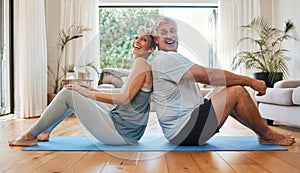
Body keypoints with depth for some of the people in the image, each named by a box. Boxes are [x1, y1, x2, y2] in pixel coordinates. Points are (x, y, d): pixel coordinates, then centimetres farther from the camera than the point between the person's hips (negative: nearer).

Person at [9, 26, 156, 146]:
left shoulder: (141, 62, -10)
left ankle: (30, 136, 6)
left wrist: (88, 93, -12)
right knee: (75, 91, 14)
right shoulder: (139, 65, 18)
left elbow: (124, 98, -19)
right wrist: (93, 90, 13)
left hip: (122, 133, -9)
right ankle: (45, 132, 20)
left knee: (67, 94, -8)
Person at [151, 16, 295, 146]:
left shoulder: (167, 59, 20)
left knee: (226, 88, 12)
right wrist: (250, 81, -12)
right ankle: (268, 136, 8)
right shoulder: (167, 58, -15)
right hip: (182, 132, -10)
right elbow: (207, 75, -20)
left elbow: (201, 77, 17)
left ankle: (261, 131, 16)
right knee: (237, 92, -12)